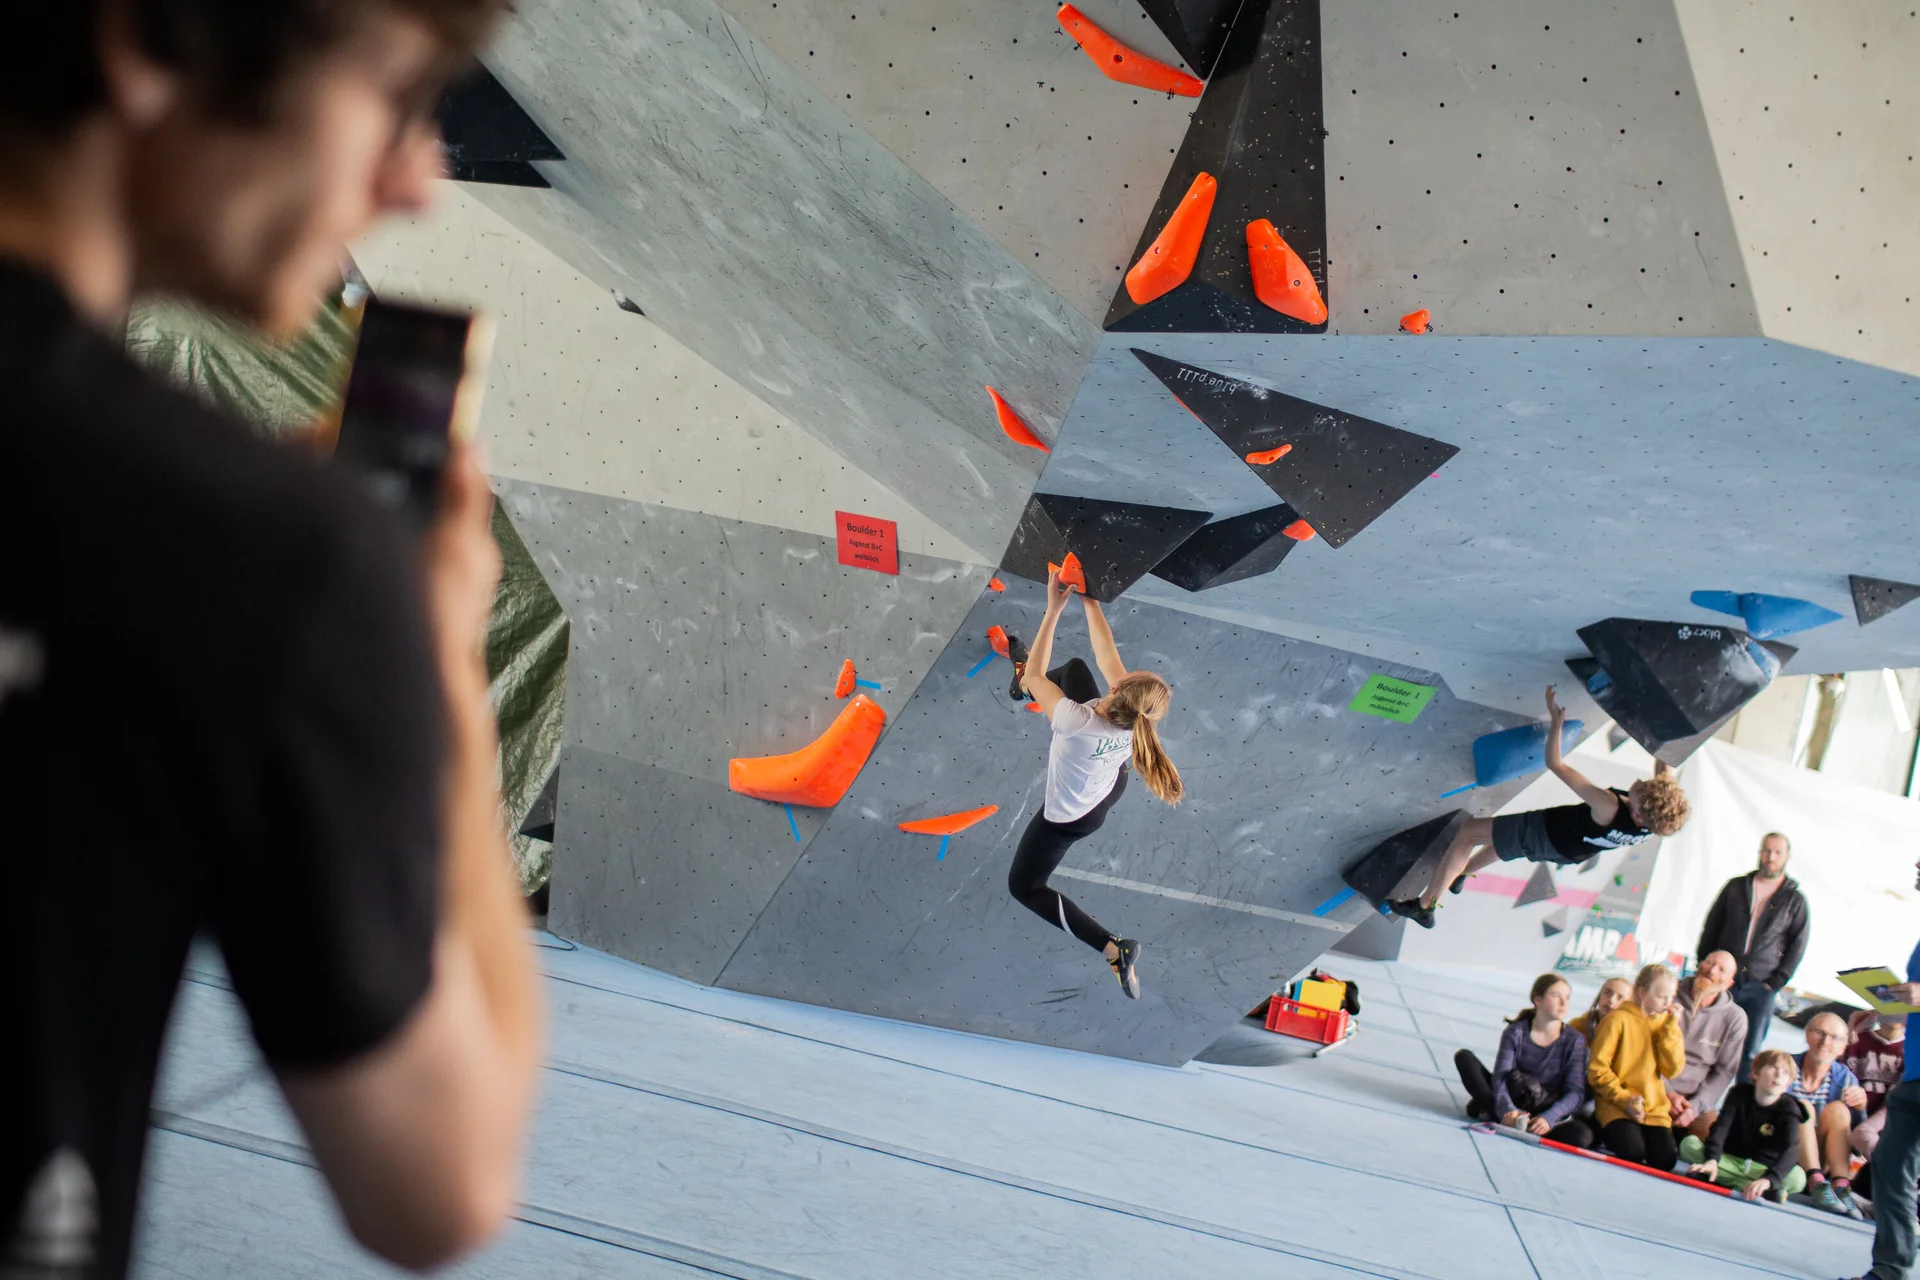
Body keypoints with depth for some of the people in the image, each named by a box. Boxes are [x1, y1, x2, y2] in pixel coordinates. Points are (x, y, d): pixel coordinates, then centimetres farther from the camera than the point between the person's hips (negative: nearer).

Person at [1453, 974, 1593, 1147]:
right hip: (1512, 1102, 0)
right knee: (1464, 1057, -14)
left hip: (1547, 1109, 0)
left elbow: (1576, 1092, -13)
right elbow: (1500, 1077, -16)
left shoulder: (1574, 1041, -4)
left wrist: (1549, 1117, -32)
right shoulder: (1516, 1032, -4)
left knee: (1583, 1136, -32)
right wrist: (1506, 1109, -37)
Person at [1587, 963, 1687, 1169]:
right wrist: (1623, 1099, -15)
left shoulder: (1665, 1023, 12)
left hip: (1655, 1108, 5)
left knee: (1666, 1159, -20)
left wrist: (1671, 1027, -5)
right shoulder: (1619, 1019, -3)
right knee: (1632, 1152, -30)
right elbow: (1597, 1068, -7)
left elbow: (1673, 1069, 0)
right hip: (1616, 1106, -4)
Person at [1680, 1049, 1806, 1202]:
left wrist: (1767, 1179, -48)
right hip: (1730, 1161, 2)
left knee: (1798, 1177, -32)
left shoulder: (1789, 1109, -13)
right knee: (1689, 1143, -24)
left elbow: (1790, 1150, -29)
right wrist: (1712, 1160, -40)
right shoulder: (1740, 1093, -6)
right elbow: (1720, 1127, -19)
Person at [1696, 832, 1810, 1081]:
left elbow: (1797, 945, 5)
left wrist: (1776, 982, -3)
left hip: (1760, 986, -1)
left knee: (1750, 1052, -3)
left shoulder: (1795, 900, 6)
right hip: (1724, 979, 1)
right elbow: (1711, 928, 12)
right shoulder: (1736, 887, 10)